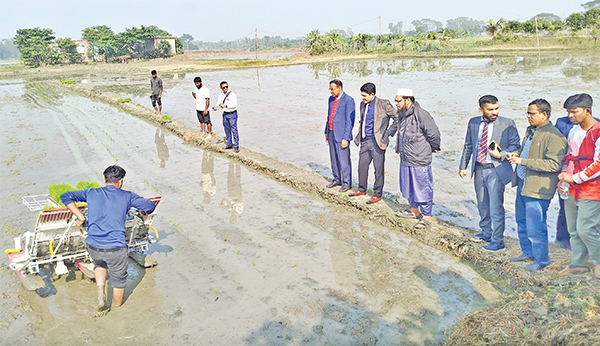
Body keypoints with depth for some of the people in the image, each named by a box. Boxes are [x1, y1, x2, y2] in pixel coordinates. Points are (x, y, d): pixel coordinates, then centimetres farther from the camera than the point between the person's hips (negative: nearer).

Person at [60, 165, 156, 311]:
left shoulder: (92, 193, 8)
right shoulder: (127, 195, 3)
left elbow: (66, 196, 5)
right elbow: (150, 206, 6)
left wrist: (80, 217, 6)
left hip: (93, 247, 3)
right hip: (116, 248, -2)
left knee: (100, 264, 36)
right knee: (119, 280, 22)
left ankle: (100, 288, 14)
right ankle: (117, 308, 39)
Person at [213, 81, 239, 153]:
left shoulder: (232, 94, -14)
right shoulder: (221, 96, 6)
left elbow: (235, 105, -22)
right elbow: (218, 103, 7)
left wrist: (225, 106, -29)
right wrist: (215, 107, -16)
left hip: (232, 114, -7)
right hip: (225, 114, 7)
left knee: (234, 130, -6)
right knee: (227, 130, 14)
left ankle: (236, 147, 0)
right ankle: (229, 144, 28)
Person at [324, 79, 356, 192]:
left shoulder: (348, 100, -13)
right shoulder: (331, 99, 12)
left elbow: (349, 121, -15)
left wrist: (345, 138, -18)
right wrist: (326, 132, 19)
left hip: (341, 135, -8)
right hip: (331, 133, 8)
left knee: (344, 159, -2)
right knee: (334, 158, 15)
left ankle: (347, 182, 10)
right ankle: (337, 179, 28)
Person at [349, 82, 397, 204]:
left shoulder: (383, 104, -9)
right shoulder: (363, 105, 13)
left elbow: (396, 117, -6)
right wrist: (358, 136, 18)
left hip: (377, 141, -7)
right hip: (365, 141, 7)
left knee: (378, 168, 0)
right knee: (362, 166, 15)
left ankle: (377, 194, 12)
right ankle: (362, 189, 32)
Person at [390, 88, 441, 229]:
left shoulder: (421, 115, -20)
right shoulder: (402, 115, 6)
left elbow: (434, 133, -17)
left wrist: (434, 147, -4)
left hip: (419, 161, -9)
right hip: (405, 159, 9)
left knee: (423, 188, 2)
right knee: (408, 186, 21)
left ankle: (426, 217, 15)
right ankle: (414, 211, 39)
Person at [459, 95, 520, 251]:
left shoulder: (507, 124, -6)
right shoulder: (473, 123, 6)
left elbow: (515, 145, -4)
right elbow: (468, 146, 13)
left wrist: (501, 155, -20)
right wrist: (463, 166, 11)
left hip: (496, 170, -5)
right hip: (479, 169, 5)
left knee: (496, 206, -4)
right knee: (482, 204, 17)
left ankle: (497, 240, 8)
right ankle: (486, 233, 34)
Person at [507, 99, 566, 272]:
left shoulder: (554, 136, -17)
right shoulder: (531, 131, 13)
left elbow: (554, 165, -24)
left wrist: (523, 161, -24)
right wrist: (516, 154, 6)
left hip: (537, 189, -9)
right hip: (523, 184, 9)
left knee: (535, 226, -1)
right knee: (522, 221, 20)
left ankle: (541, 260, 17)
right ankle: (527, 252, 37)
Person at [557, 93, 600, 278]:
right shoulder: (573, 132, 12)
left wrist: (574, 178, -14)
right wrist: (563, 178, 7)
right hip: (571, 190, 7)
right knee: (574, 230, 12)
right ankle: (578, 263, 26)